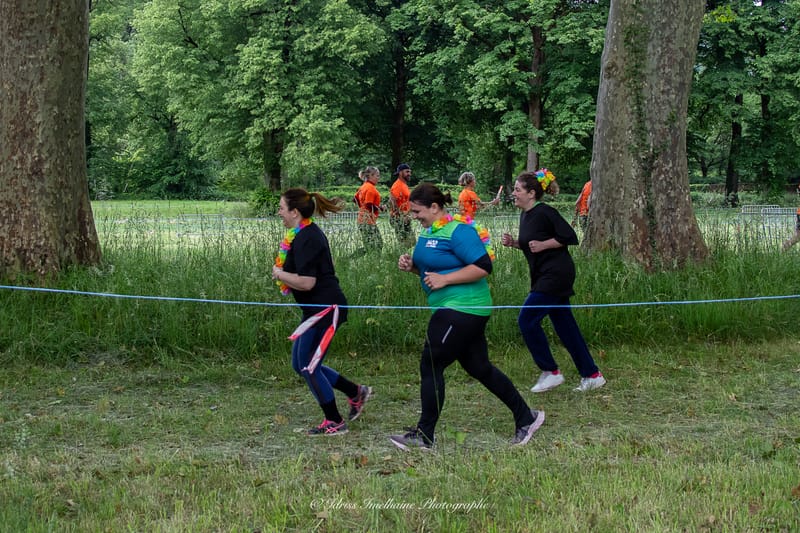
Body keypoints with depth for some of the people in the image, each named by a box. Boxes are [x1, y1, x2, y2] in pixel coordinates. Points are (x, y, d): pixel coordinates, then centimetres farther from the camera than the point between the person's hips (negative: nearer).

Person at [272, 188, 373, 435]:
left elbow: (306, 282, -26)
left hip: (325, 309, -11)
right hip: (318, 309, 11)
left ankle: (334, 423, 8)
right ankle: (356, 392, 22)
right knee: (301, 364, 15)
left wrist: (279, 274, -10)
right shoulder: (307, 233, 13)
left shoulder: (306, 240, -19)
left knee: (308, 367, -3)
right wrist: (283, 274, 11)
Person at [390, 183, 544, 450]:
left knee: (431, 366, -8)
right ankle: (526, 418, 21)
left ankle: (424, 435, -1)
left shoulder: (458, 231, -16)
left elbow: (483, 267, -21)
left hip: (461, 308, -10)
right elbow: (430, 267, 26)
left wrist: (445, 279, -23)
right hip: (451, 308, 10)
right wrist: (411, 265, 5)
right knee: (479, 367, 13)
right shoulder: (429, 231, 14)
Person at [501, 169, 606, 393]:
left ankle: (550, 372, 0)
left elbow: (569, 237, -16)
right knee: (564, 325, 11)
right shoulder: (525, 215, 12)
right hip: (544, 275, 10)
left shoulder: (544, 213, -15)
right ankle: (592, 375, 18)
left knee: (527, 319, -10)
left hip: (555, 274, -10)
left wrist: (542, 245, -20)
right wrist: (514, 243, 7)